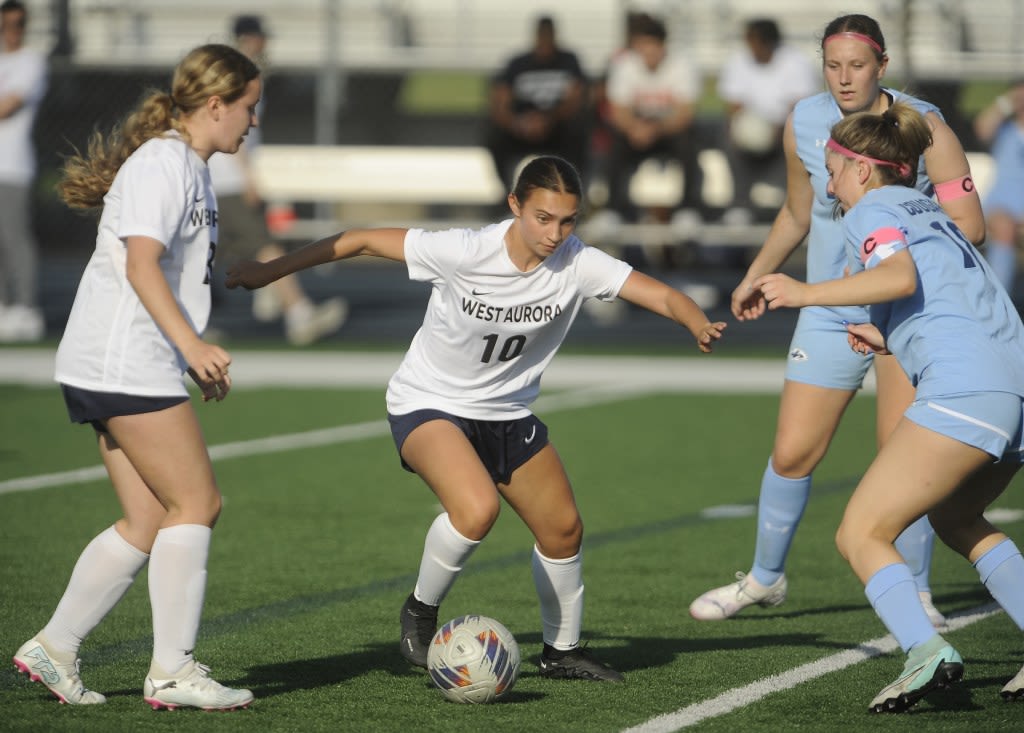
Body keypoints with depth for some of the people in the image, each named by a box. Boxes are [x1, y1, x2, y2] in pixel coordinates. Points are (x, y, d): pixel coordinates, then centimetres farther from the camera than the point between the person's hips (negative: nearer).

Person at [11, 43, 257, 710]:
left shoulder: (189, 168, 20)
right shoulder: (162, 163, -12)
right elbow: (141, 264, -23)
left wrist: (199, 359, 28)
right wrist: (192, 344, -31)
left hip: (137, 370, 10)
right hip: (125, 364, -10)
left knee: (150, 521, 8)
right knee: (196, 502, -8)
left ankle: (55, 647, 12)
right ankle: (173, 669, -5)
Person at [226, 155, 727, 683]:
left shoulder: (577, 264, -17)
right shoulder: (464, 253, -27)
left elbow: (661, 295, -23)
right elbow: (365, 241, -18)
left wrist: (699, 325, -46)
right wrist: (271, 271, -13)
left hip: (507, 412, 5)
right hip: (428, 404, -5)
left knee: (563, 530, 9)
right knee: (478, 507, -30)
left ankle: (563, 650, 34)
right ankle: (420, 611, -4)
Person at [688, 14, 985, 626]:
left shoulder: (922, 126, -13)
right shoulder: (805, 124, -1)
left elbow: (970, 224, -14)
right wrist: (759, 274, 19)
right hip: (831, 315, 3)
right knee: (791, 455, 2)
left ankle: (916, 591, 4)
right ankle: (765, 577, 23)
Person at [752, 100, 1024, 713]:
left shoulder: (871, 211, 5)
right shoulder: (930, 214, 30)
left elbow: (901, 276, -16)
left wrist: (808, 293, -14)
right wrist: (890, 340, 31)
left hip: (964, 386, -9)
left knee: (861, 535, -7)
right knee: (955, 517, 32)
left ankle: (927, 650, -29)